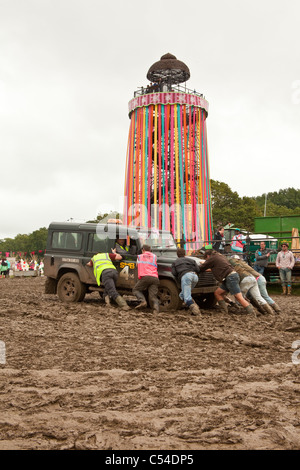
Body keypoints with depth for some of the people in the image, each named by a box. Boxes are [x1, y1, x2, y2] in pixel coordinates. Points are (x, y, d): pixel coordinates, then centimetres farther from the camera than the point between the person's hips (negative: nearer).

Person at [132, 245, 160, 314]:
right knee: (153, 297, 2)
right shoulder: (154, 256, 24)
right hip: (155, 278, 2)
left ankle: (143, 301, -10)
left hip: (145, 277, -2)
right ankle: (156, 307, -26)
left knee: (135, 290, 15)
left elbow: (137, 266, 34)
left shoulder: (139, 257, 22)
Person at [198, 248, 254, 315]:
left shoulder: (212, 258, -1)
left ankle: (251, 312, -11)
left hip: (230, 278, -9)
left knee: (239, 298, -10)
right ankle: (224, 311, 8)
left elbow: (201, 268, 6)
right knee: (217, 293, 11)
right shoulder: (220, 256, 24)